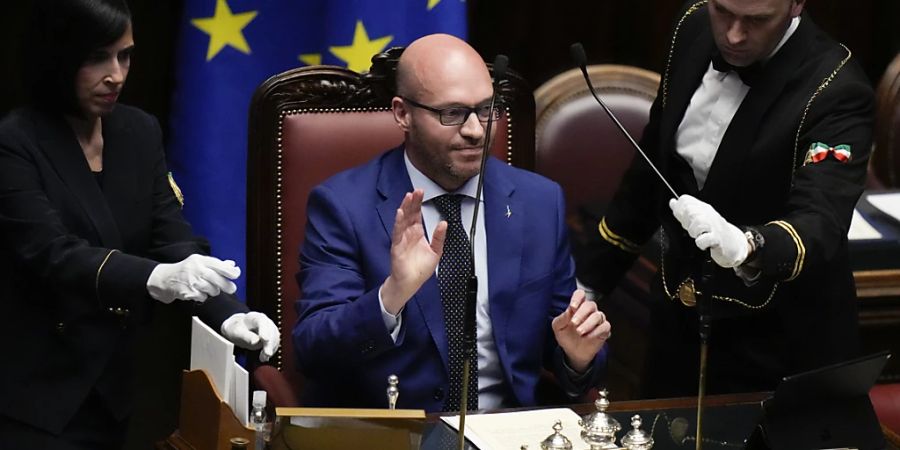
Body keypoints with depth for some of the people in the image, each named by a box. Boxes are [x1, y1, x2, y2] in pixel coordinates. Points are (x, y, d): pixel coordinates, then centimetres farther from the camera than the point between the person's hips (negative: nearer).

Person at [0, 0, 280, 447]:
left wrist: (227, 313, -20)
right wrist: (155, 279, -40)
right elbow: (52, 254, -25)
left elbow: (172, 239, -3)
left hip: (112, 387, 6)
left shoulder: (140, 133, 4)